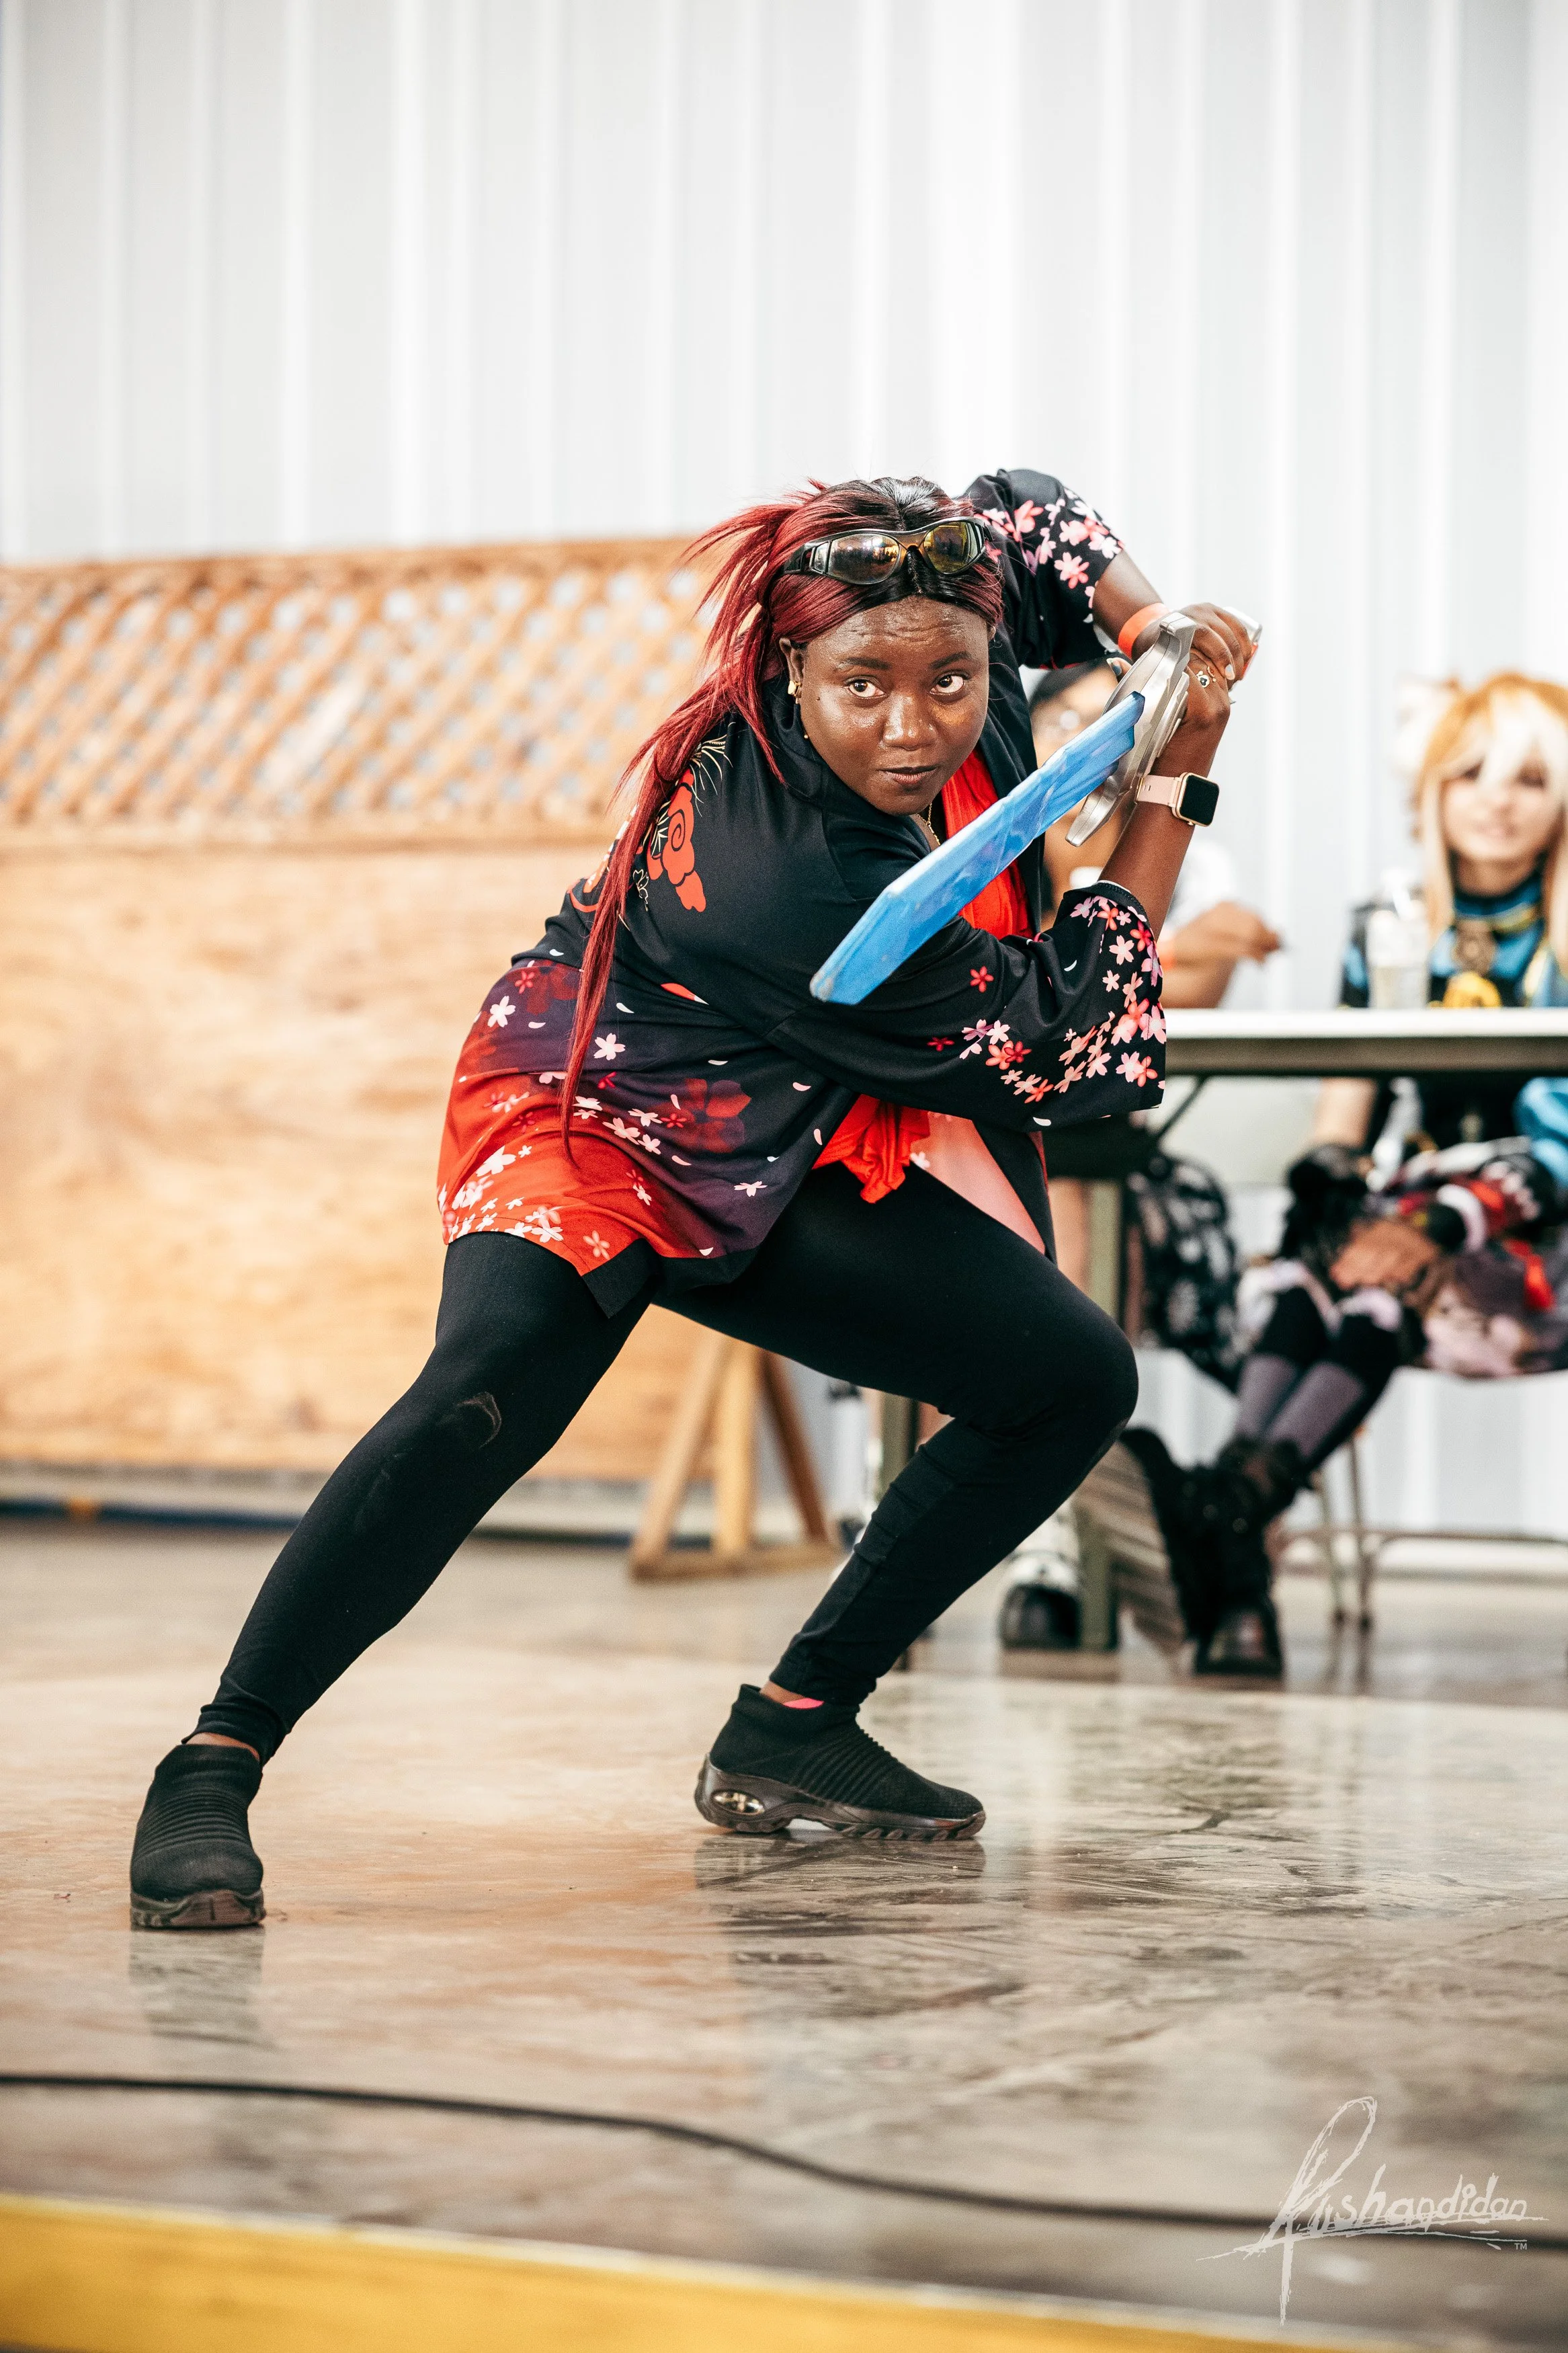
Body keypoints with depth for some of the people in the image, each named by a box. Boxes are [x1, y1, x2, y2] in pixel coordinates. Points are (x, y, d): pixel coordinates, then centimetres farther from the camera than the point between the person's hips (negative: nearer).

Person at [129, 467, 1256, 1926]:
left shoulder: (960, 625, -16)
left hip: (778, 1157, 8)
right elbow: (1087, 1059, -23)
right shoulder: (799, 877, -36)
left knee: (1073, 1380, -1)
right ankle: (212, 1775, -28)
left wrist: (1149, 628, -8)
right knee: (487, 1396, -36)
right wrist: (1177, 783, -19)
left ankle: (790, 1730, 8)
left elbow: (1023, 511, 10)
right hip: (595, 1111, -8)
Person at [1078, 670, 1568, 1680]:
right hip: (1397, 1213, 3)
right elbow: (1342, 1111, 15)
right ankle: (1239, 1592, -51)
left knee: (1385, 1295, -36)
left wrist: (1444, 1227, -21)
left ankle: (1233, 1502, -59)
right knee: (1299, 1285, -32)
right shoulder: (1386, 932, 16)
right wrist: (1328, 1205, -8)